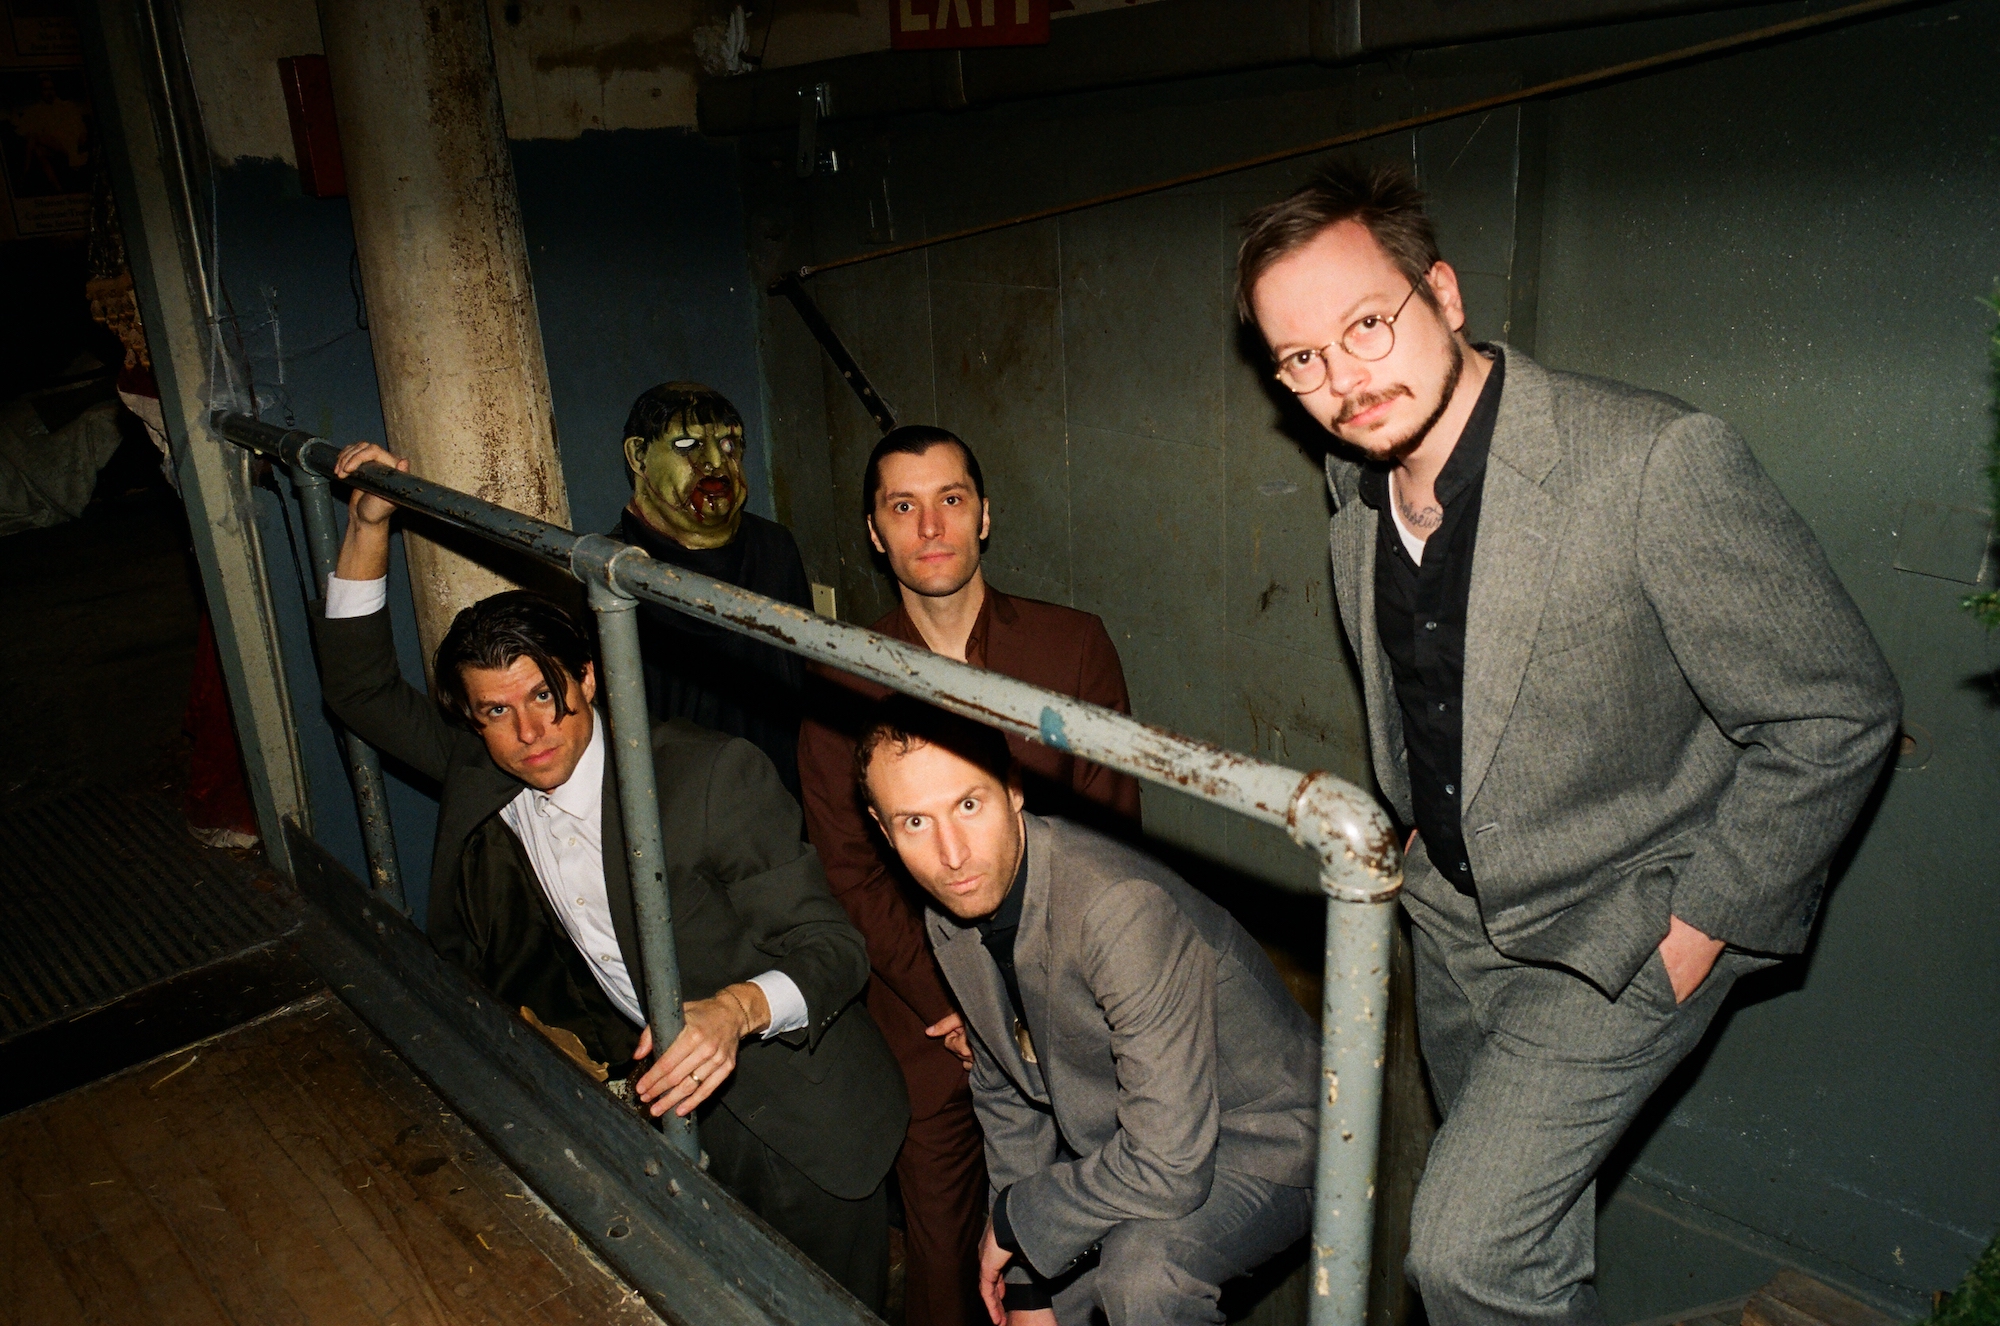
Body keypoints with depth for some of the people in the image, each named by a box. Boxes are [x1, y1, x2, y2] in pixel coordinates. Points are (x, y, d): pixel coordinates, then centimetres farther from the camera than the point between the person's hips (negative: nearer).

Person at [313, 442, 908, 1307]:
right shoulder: (484, 782, -5)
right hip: (668, 1096, 5)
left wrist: (737, 1009, -46)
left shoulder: (712, 774, -24)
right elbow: (361, 692, 7)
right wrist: (368, 528, -6)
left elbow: (831, 949, -24)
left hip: (795, 1114, -4)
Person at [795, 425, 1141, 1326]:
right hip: (924, 1015, 1)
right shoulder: (844, 683, -2)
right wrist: (955, 1010, -9)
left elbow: (1109, 834, -2)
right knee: (941, 1244, 11)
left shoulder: (1073, 646, -3)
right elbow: (852, 874, -2)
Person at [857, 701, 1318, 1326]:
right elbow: (1006, 1092, 6)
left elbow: (1167, 1165, -33)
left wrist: (1015, 1221, -17)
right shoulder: (950, 915, -8)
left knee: (1142, 1265, -31)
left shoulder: (1123, 908, -35)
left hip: (1256, 1143, -7)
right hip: (1113, 1140, 7)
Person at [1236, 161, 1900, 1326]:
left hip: (1619, 929, -6)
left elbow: (1839, 716, -19)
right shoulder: (1356, 484, -5)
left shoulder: (1660, 462, -27)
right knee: (1525, 1232, 24)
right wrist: (1417, 850, 13)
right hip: (1455, 913, 6)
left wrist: (1696, 928, -15)